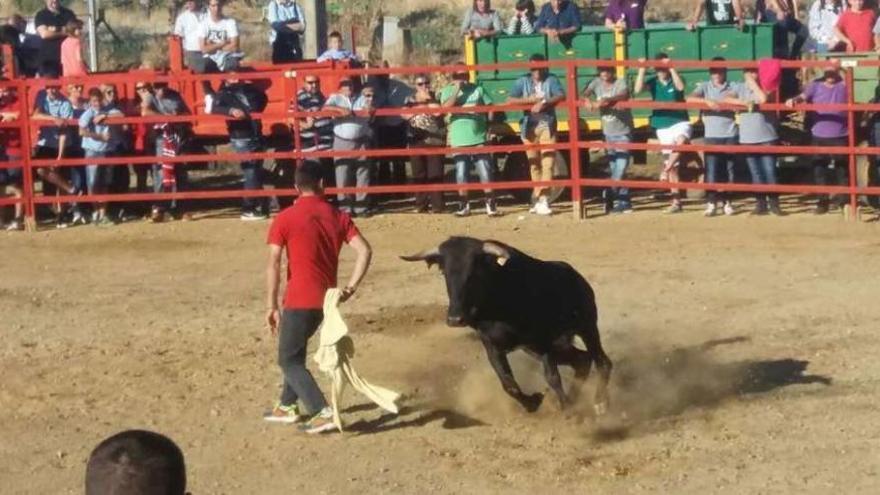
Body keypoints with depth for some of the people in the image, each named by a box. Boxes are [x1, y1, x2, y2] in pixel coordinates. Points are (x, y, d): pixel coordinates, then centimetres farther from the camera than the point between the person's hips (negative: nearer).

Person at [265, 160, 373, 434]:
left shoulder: (285, 219, -7)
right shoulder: (338, 216, 4)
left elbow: (274, 264, -10)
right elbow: (365, 251, -4)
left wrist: (272, 306, -5)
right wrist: (350, 288, -1)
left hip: (299, 299, -6)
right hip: (326, 298, 6)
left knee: (288, 360, 4)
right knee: (295, 350, 26)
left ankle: (323, 412, -10)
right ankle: (288, 406, 33)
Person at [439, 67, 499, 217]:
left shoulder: (478, 89, 5)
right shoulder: (447, 91, 4)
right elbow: (446, 107, -14)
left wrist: (488, 125, -4)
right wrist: (457, 90, -13)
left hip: (479, 138, 0)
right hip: (459, 140, 0)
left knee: (485, 172, -3)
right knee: (461, 175, 5)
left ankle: (491, 205, 2)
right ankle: (464, 205, 15)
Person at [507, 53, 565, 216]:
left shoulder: (551, 80, 0)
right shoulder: (523, 81, 5)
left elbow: (561, 96, -15)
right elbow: (510, 101, -3)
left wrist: (544, 102, -27)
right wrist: (530, 100, -14)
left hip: (547, 125, -2)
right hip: (529, 126, 2)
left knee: (547, 161, -10)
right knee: (534, 162, 9)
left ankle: (542, 199, -14)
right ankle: (538, 196, 20)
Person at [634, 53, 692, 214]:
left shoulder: (675, 80, -3)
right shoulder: (653, 82, 2)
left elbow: (680, 87, -27)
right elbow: (637, 89, -16)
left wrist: (671, 68, -26)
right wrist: (642, 70, -19)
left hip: (680, 122, -3)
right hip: (663, 127, 3)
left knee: (681, 141, -40)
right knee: (673, 166, 6)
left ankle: (665, 170, -28)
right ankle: (676, 201, 11)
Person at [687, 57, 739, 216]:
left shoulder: (733, 87, 8)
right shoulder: (704, 86, 6)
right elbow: (690, 99, -8)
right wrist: (707, 101, -22)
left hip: (731, 135, 1)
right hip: (711, 135, -1)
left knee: (730, 170, 5)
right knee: (712, 170, -4)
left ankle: (727, 202, 14)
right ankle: (711, 203, 1)